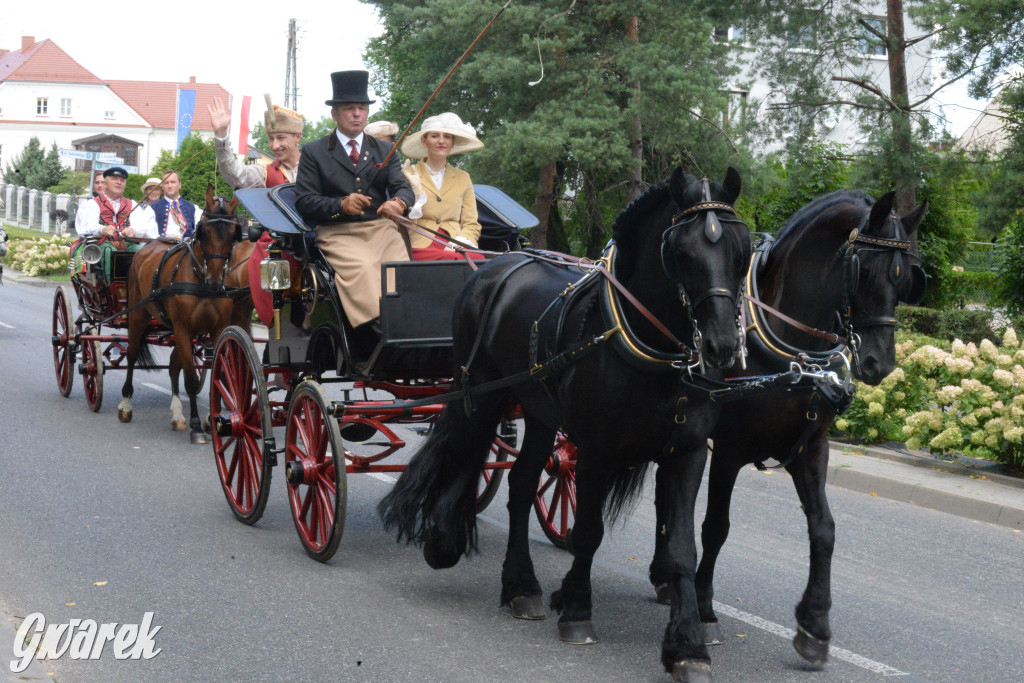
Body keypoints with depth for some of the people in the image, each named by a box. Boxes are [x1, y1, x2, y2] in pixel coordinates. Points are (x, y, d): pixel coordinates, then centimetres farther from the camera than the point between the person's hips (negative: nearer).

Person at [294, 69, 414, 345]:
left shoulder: (384, 150, 22)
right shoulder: (314, 152, 12)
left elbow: (402, 186, 9)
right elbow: (304, 203, 3)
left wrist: (399, 202, -17)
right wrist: (341, 205, -16)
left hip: (382, 228, 4)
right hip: (338, 232, -4)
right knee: (362, 267, -35)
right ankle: (380, 328, -47)